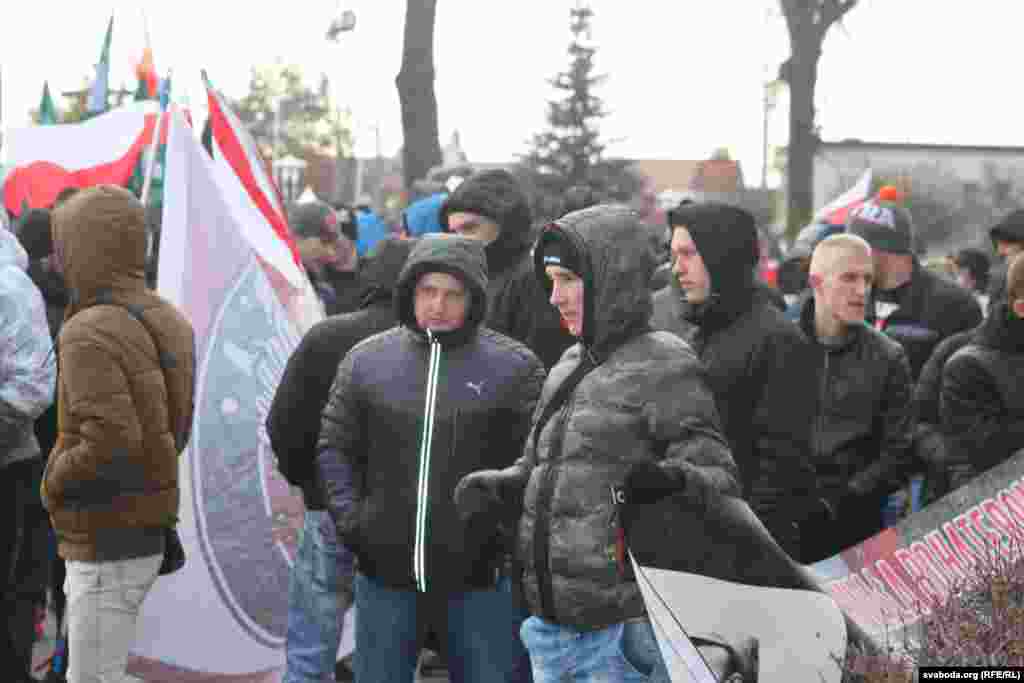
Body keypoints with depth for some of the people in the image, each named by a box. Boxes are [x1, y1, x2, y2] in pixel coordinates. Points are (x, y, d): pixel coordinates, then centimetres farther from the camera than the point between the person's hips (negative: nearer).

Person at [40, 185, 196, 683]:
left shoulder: (90, 334, -21)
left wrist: (55, 478, -13)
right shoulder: (166, 321, 5)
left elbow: (111, 442, -30)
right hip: (145, 534, 9)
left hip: (105, 550, -9)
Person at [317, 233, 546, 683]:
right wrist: (349, 519, 0)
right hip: (385, 573, 2)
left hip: (480, 577, -2)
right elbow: (335, 447, 10)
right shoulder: (367, 359, 5)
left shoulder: (515, 366, -2)